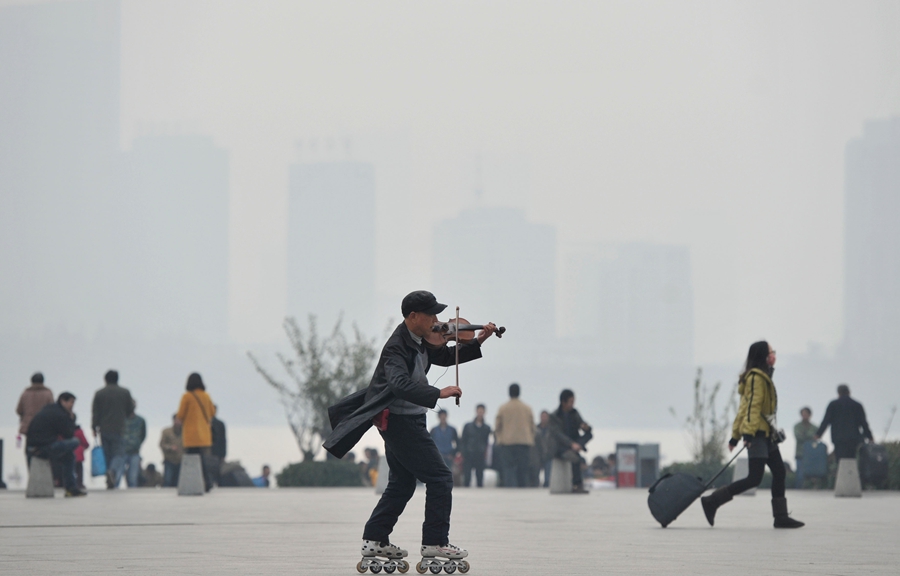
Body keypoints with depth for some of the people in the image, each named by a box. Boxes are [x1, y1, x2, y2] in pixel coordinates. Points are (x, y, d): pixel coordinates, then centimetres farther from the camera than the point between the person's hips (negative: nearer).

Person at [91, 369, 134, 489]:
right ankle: (113, 471, -32)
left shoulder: (99, 393, 2)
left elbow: (95, 412, 1)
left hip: (104, 430, 1)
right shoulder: (125, 392, 2)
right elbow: (129, 411, 8)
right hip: (119, 429, -1)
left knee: (107, 454, 10)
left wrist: (94, 427, 8)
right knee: (119, 453, -2)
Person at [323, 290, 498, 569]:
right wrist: (439, 393, -45)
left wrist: (478, 342, 6)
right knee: (440, 478, -8)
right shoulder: (397, 348, -23)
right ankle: (435, 542, -4)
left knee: (402, 482, 18)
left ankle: (375, 540, 21)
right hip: (400, 419, -10)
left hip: (404, 420, 10)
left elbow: (446, 357, 18)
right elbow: (401, 384, -38)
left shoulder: (419, 341, 5)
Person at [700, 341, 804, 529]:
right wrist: (749, 433, -29)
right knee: (755, 478, -12)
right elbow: (752, 405, -20)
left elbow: (744, 407, 20)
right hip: (757, 434, -10)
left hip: (765, 434, 10)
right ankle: (711, 501, -9)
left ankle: (781, 517, 10)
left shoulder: (761, 377, 19)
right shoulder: (756, 377, -11)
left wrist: (735, 435, 19)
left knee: (779, 472, 7)